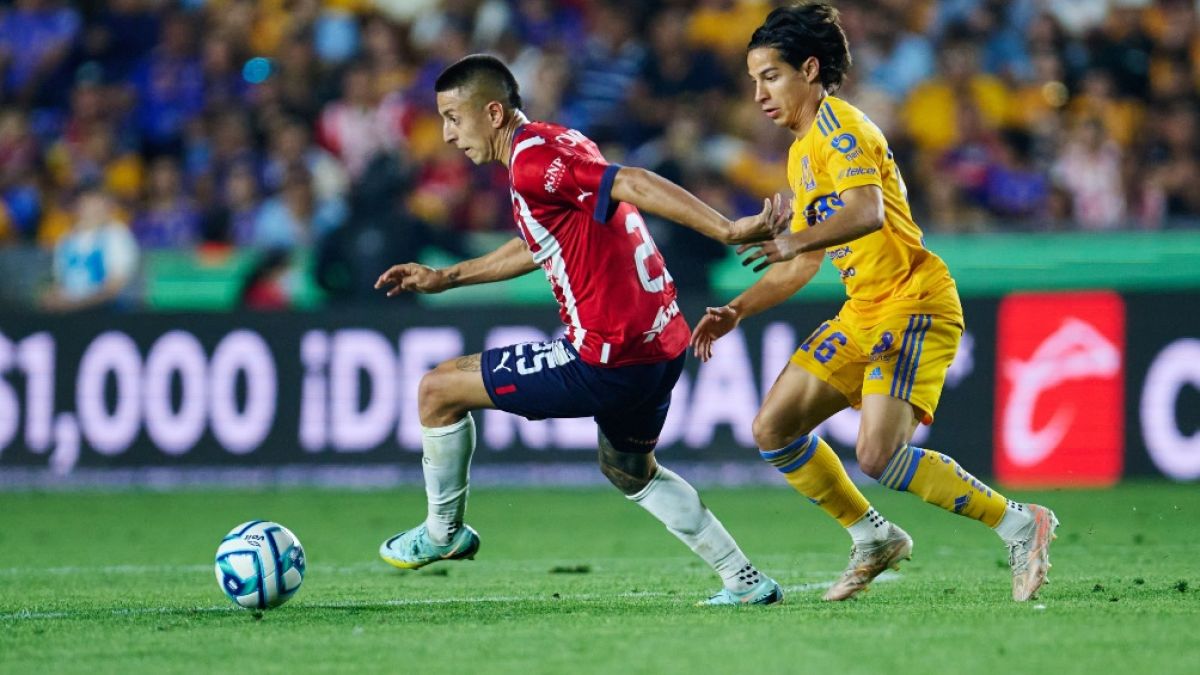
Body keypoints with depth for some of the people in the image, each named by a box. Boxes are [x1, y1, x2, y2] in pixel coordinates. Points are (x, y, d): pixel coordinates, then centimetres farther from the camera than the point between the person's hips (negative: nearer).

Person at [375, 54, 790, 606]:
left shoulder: (532, 160, -16)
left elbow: (633, 185, -27)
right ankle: (747, 582, 30)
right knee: (630, 472, 33)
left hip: (606, 362, -10)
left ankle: (443, 534, 23)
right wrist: (445, 278, 35)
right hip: (661, 347, 10)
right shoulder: (555, 144, 15)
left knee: (439, 389, 4)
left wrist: (728, 230, -34)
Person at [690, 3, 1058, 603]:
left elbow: (869, 211, -29)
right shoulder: (802, 152, 19)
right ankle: (873, 538, 17)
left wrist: (795, 240, -42)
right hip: (862, 314, 10)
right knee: (773, 429, 4)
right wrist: (736, 311, 13)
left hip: (914, 305, -10)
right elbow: (803, 267, 25)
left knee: (877, 455, -22)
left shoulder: (837, 125, -11)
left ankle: (1019, 525, -10)